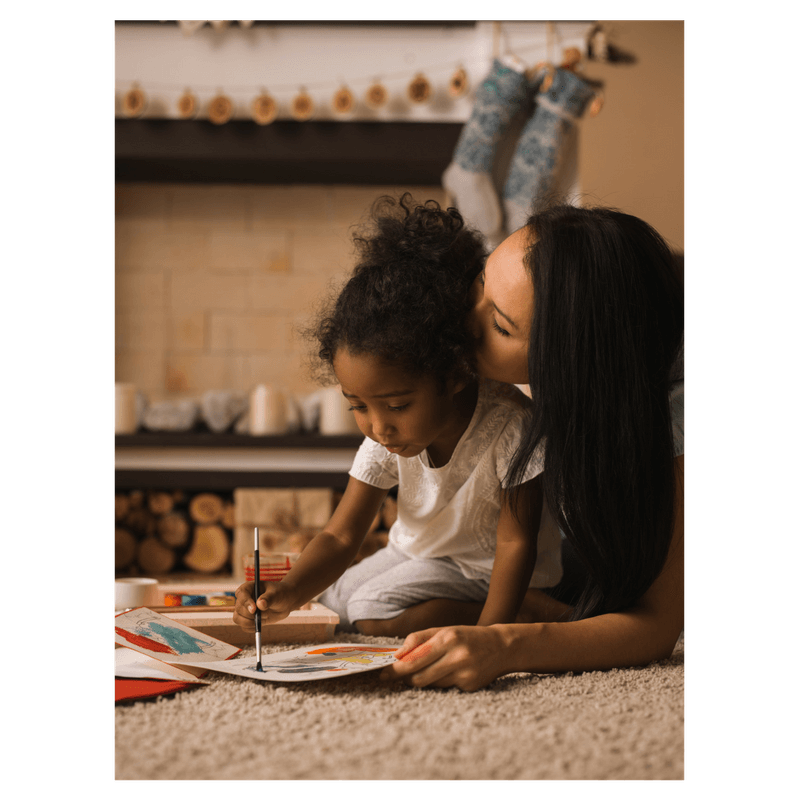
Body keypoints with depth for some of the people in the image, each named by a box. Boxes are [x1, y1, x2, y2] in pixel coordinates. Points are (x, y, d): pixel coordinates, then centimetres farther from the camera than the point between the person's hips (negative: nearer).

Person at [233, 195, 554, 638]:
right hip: (421, 554, 7)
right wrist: (287, 594, -36)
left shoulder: (508, 424, -35)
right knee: (334, 590, 13)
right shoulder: (387, 436, -19)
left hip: (489, 571, -7)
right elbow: (340, 535, -18)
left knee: (374, 611, -23)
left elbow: (516, 543, -27)